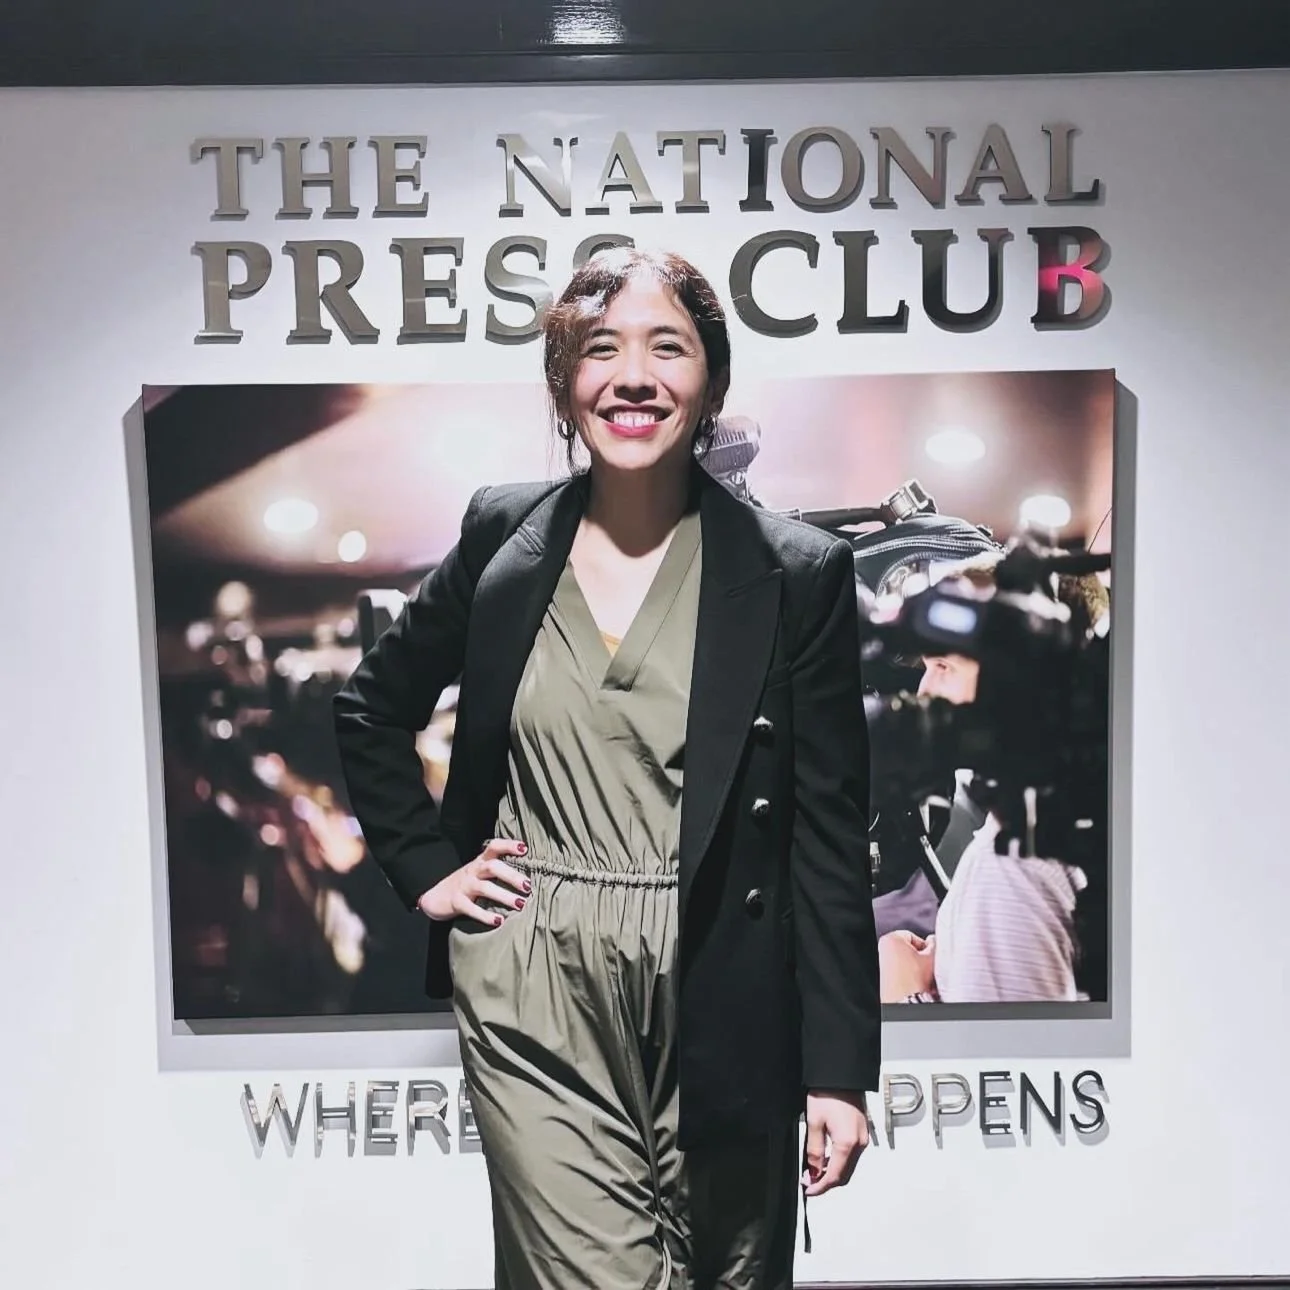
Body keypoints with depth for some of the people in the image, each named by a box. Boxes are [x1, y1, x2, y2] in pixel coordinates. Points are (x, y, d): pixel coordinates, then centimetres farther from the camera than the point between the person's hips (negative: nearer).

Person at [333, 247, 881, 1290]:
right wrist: (426, 864, 4)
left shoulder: (798, 573, -6)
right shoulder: (503, 532, 1)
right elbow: (373, 705, 15)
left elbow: (830, 837, -4)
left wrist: (841, 1069, -4)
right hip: (533, 1004, 1)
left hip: (720, 1001, 0)